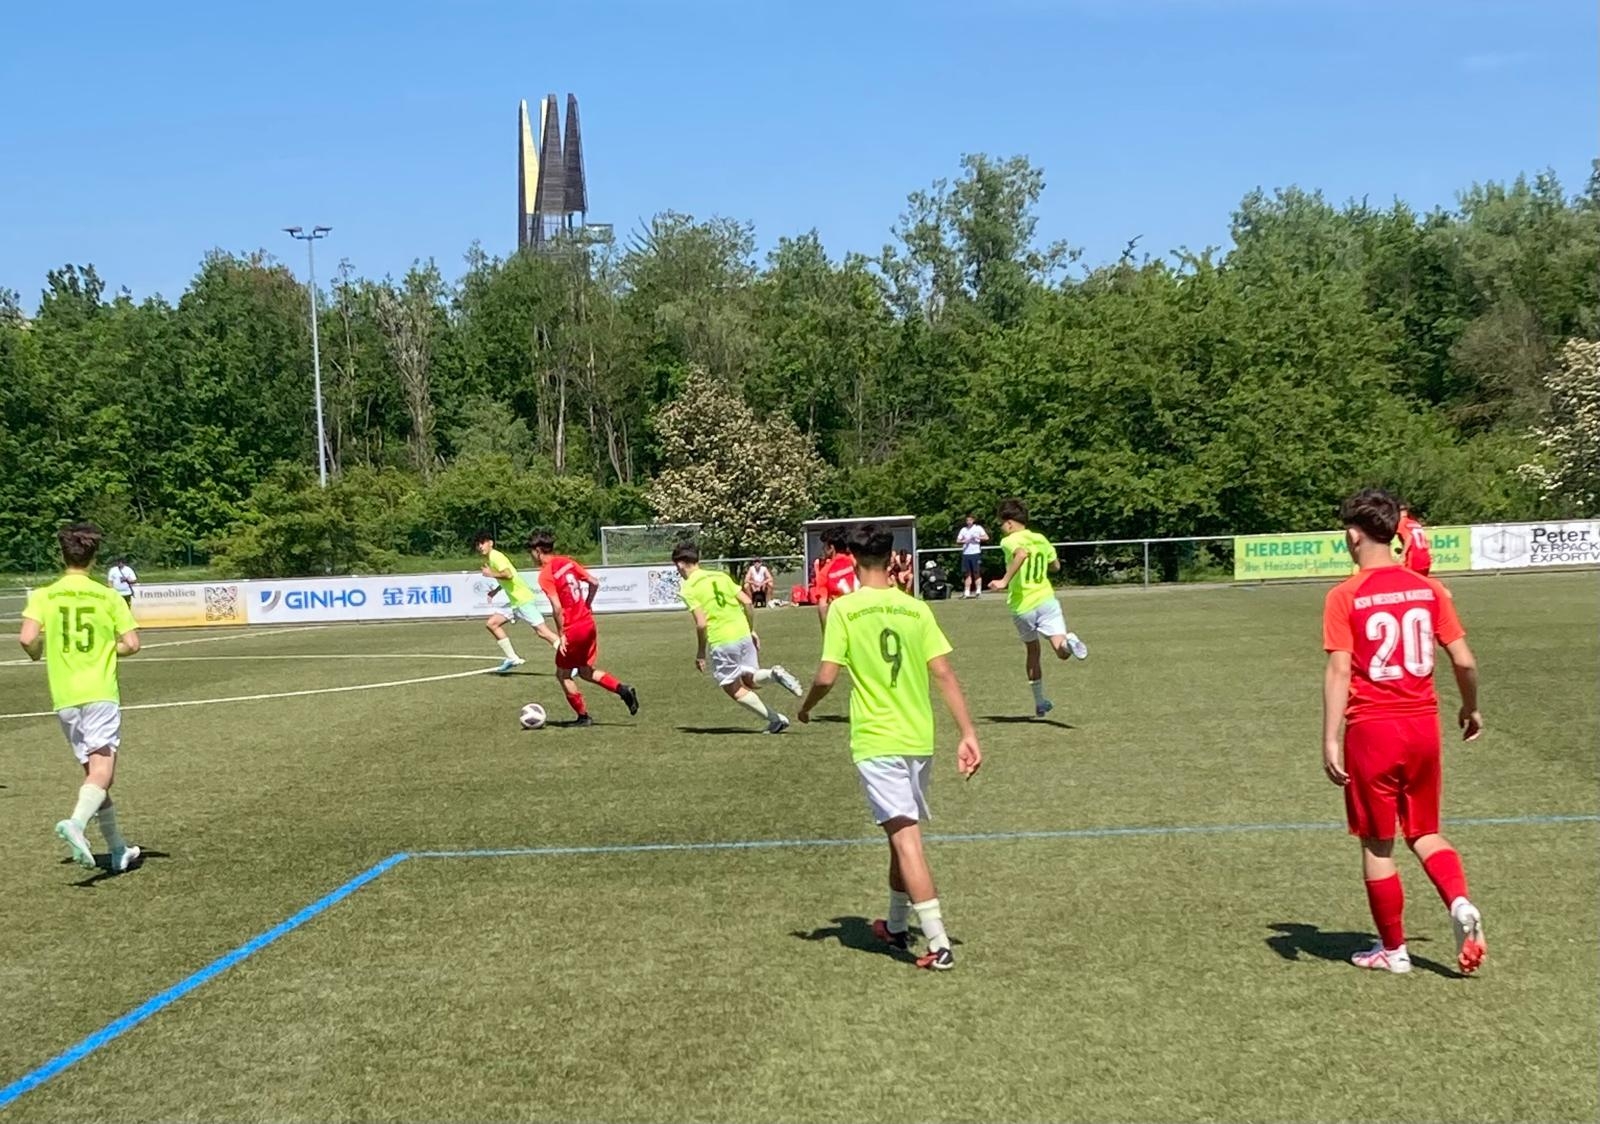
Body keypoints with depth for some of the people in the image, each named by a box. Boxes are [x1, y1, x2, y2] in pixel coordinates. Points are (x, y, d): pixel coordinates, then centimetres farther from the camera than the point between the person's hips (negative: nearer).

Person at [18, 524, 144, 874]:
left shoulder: (43, 596, 2)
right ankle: (76, 823, -38)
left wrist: (38, 654, 10)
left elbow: (28, 638, -12)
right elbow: (131, 644, -4)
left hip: (64, 696, 3)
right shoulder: (109, 597, 0)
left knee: (93, 771, 12)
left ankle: (119, 850, 18)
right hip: (100, 692, -3)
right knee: (102, 770, -10)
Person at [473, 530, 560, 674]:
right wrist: (496, 591, 19)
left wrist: (491, 574, -15)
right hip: (514, 602, 10)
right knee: (491, 623, 8)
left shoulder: (495, 557, -11)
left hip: (524, 600, -10)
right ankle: (512, 658, 10)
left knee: (542, 631, -13)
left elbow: (508, 574, -27)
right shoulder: (489, 559, 17)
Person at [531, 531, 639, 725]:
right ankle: (623, 689, 4)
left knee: (563, 674, 11)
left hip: (572, 630, -7)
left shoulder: (545, 575, -15)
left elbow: (557, 608, -22)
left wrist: (561, 635, -14)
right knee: (586, 671, 20)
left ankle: (583, 717, 15)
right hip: (588, 624, 8)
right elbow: (594, 583, 8)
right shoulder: (566, 562, 6)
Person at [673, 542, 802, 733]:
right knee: (750, 680, 19)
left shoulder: (688, 589, -6)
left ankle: (776, 720, 0)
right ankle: (774, 674, -13)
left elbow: (701, 623, -14)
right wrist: (752, 630, 18)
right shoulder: (721, 576, 12)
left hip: (720, 641, -5)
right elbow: (747, 602, 8)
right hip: (743, 633, 6)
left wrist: (700, 653, -3)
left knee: (735, 689, 10)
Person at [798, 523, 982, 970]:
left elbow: (827, 677, -11)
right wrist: (968, 734, 0)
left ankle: (939, 945, -13)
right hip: (919, 739, 5)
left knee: (905, 838, -7)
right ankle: (896, 926, 35)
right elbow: (944, 673, -1)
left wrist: (806, 708, 9)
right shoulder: (916, 608, 3)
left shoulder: (845, 610, -7)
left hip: (876, 741, -5)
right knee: (903, 833, 20)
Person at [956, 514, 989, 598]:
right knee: (967, 574, 4)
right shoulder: (963, 530, 14)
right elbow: (958, 540, 12)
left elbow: (986, 537, -2)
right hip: (965, 553, 4)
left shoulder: (978, 528, 4)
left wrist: (977, 537, -15)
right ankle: (966, 592, 5)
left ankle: (978, 591, -3)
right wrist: (964, 541, -7)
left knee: (977, 573, -4)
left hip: (975, 553, -4)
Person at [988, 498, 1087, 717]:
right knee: (1062, 651, -9)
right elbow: (1055, 566, 23)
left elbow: (1022, 553, -29)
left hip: (1022, 607, -2)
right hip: (1045, 599, 2)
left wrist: (1005, 580, -28)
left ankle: (1040, 703, 26)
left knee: (1033, 651, 19)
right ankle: (1068, 641, -46)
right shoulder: (1041, 539, 11)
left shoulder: (1010, 541, -6)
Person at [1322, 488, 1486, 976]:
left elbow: (1339, 670, -15)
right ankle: (1460, 903, -6)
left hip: (1372, 729, -4)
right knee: (1424, 833, 19)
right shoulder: (1428, 588, 2)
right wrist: (1471, 708, 20)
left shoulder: (1345, 596, -10)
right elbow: (1464, 661, 2)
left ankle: (1393, 949, 18)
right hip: (1423, 725, 4)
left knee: (1377, 843, 9)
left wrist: (1330, 740, -14)